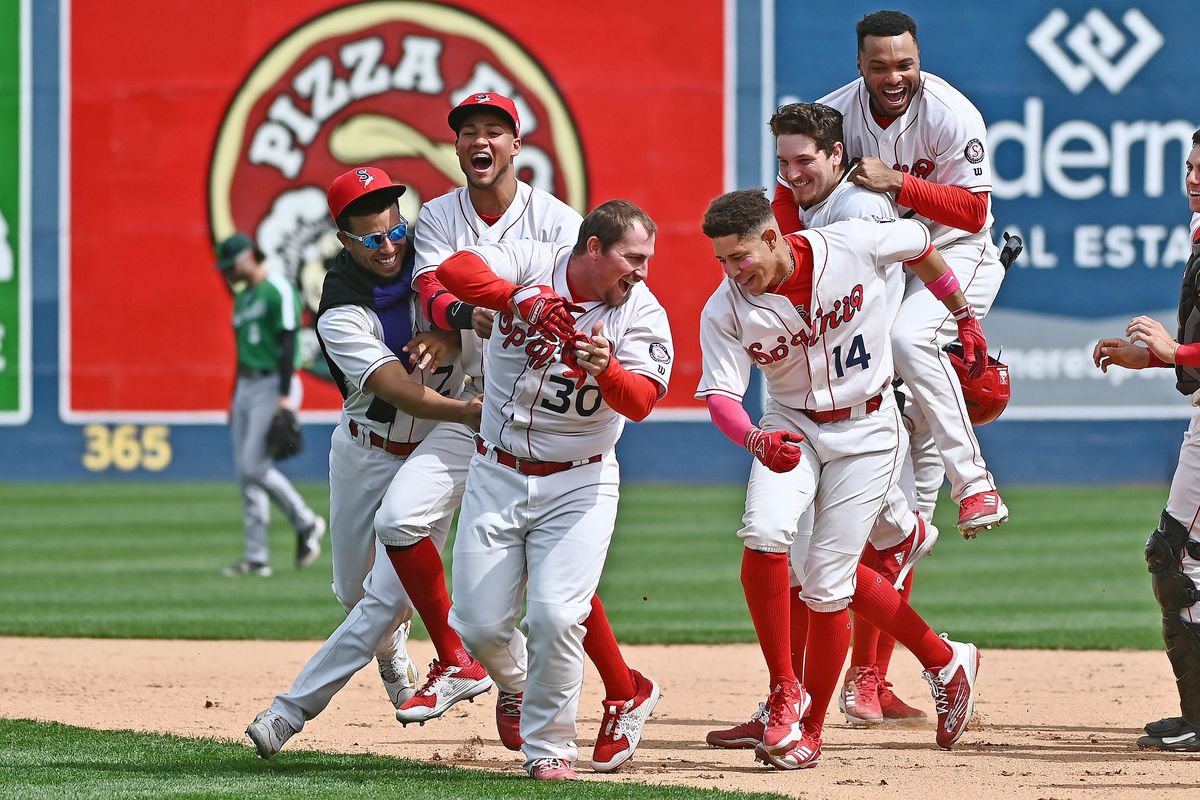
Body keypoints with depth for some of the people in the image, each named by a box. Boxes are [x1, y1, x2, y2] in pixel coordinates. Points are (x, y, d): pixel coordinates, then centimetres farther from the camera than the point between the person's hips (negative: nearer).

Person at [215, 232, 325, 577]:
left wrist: (284, 396, -22)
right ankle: (256, 557, 5)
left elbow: (287, 343, -16)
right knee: (245, 473, 4)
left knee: (255, 466, -15)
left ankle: (306, 523, 3)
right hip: (246, 387, 9)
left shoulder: (278, 290, -10)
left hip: (272, 385, -9)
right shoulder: (242, 297, 18)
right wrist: (235, 399, 20)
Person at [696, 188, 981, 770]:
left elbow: (920, 246, 1)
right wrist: (756, 441, -43)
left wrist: (964, 317, 13)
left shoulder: (855, 245, -18)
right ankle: (785, 693, -11)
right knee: (764, 533, -26)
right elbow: (720, 396, -21)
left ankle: (810, 732, 9)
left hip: (865, 432, -2)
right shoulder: (725, 311, -15)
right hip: (792, 427, 2)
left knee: (827, 583, -6)